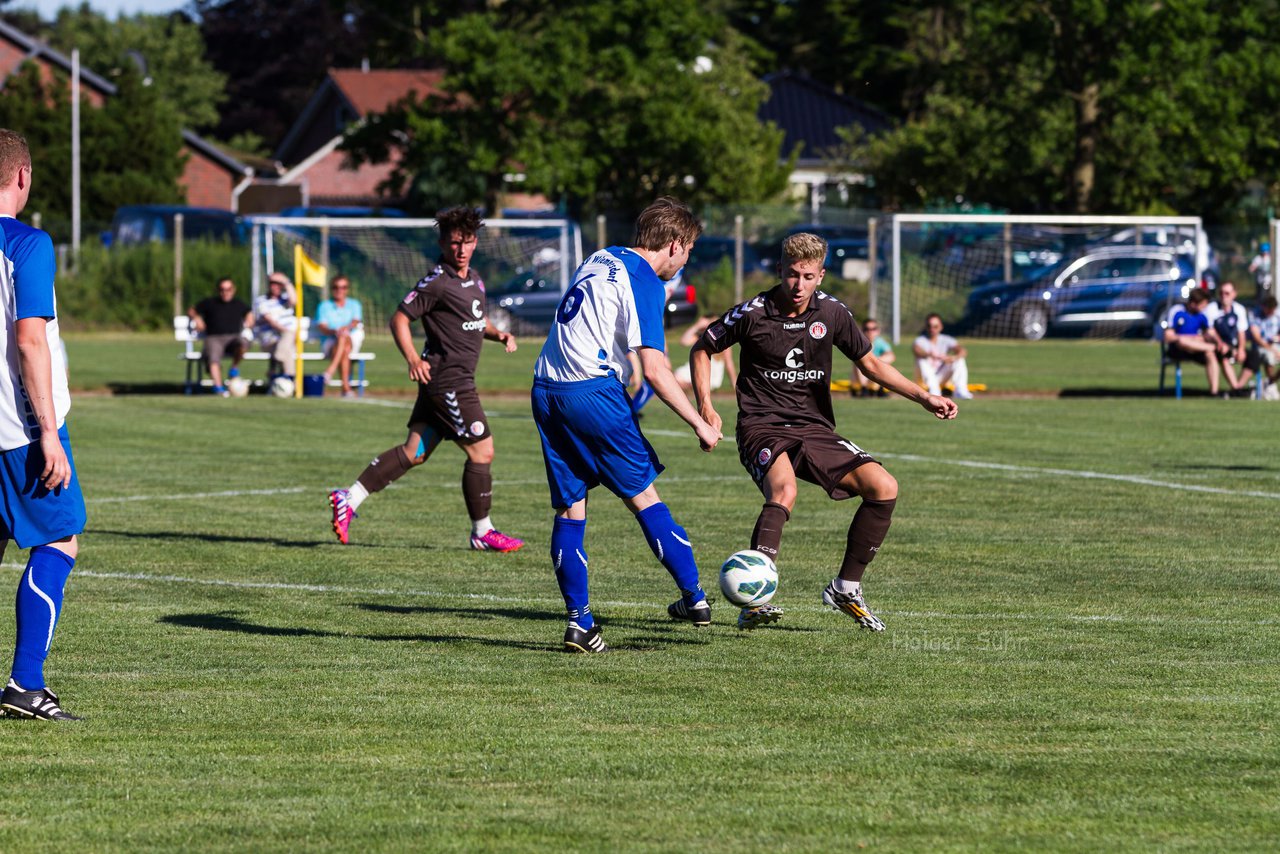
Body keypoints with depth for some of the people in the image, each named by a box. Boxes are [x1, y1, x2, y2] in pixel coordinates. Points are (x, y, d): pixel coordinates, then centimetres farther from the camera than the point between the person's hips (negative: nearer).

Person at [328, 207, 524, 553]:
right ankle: (482, 533, 8)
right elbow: (399, 319, -12)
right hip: (448, 379, -9)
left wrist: (499, 334, 10)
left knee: (415, 451, 8)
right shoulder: (436, 283, -13)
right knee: (481, 450, -3)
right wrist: (412, 358, -26)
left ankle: (350, 498, 8)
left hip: (457, 379, 9)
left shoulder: (474, 280, 15)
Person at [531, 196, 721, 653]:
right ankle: (693, 597, 10)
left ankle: (578, 620, 3)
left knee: (569, 508, 7)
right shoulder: (644, 282, -9)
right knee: (643, 495, 5)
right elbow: (654, 369, -16)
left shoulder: (602, 259, 17)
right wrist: (700, 425, -11)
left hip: (545, 389, 7)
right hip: (592, 391, -7)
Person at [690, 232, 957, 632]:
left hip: (815, 430, 5)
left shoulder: (832, 313, 2)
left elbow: (871, 364, 14)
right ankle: (753, 602, -40)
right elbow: (702, 350, 7)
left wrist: (924, 397, 3)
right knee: (784, 490, -37)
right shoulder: (752, 313, -8)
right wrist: (706, 407, -5)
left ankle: (845, 588, 3)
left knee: (883, 487, -14)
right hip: (762, 429, -5)